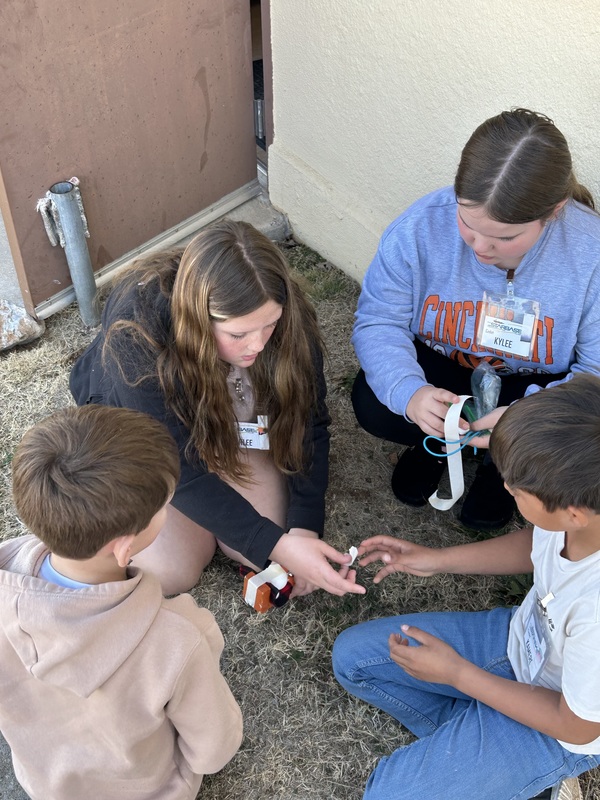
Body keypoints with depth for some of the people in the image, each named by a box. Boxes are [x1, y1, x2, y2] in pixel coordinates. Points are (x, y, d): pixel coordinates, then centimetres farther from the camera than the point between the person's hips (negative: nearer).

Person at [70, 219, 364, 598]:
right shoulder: (137, 332, -40)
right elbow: (179, 469, -35)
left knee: (257, 554, -13)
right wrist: (276, 546, -39)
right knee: (172, 574, -14)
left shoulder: (288, 316, -30)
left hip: (228, 416, 3)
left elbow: (309, 422, -18)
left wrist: (304, 527, -30)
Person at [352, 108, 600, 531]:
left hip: (537, 386, -1)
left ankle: (503, 465, 9)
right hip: (441, 367, 1)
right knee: (373, 402, -26)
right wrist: (409, 391, -39)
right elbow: (378, 322, -18)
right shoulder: (420, 226, -25)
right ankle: (438, 441, 11)